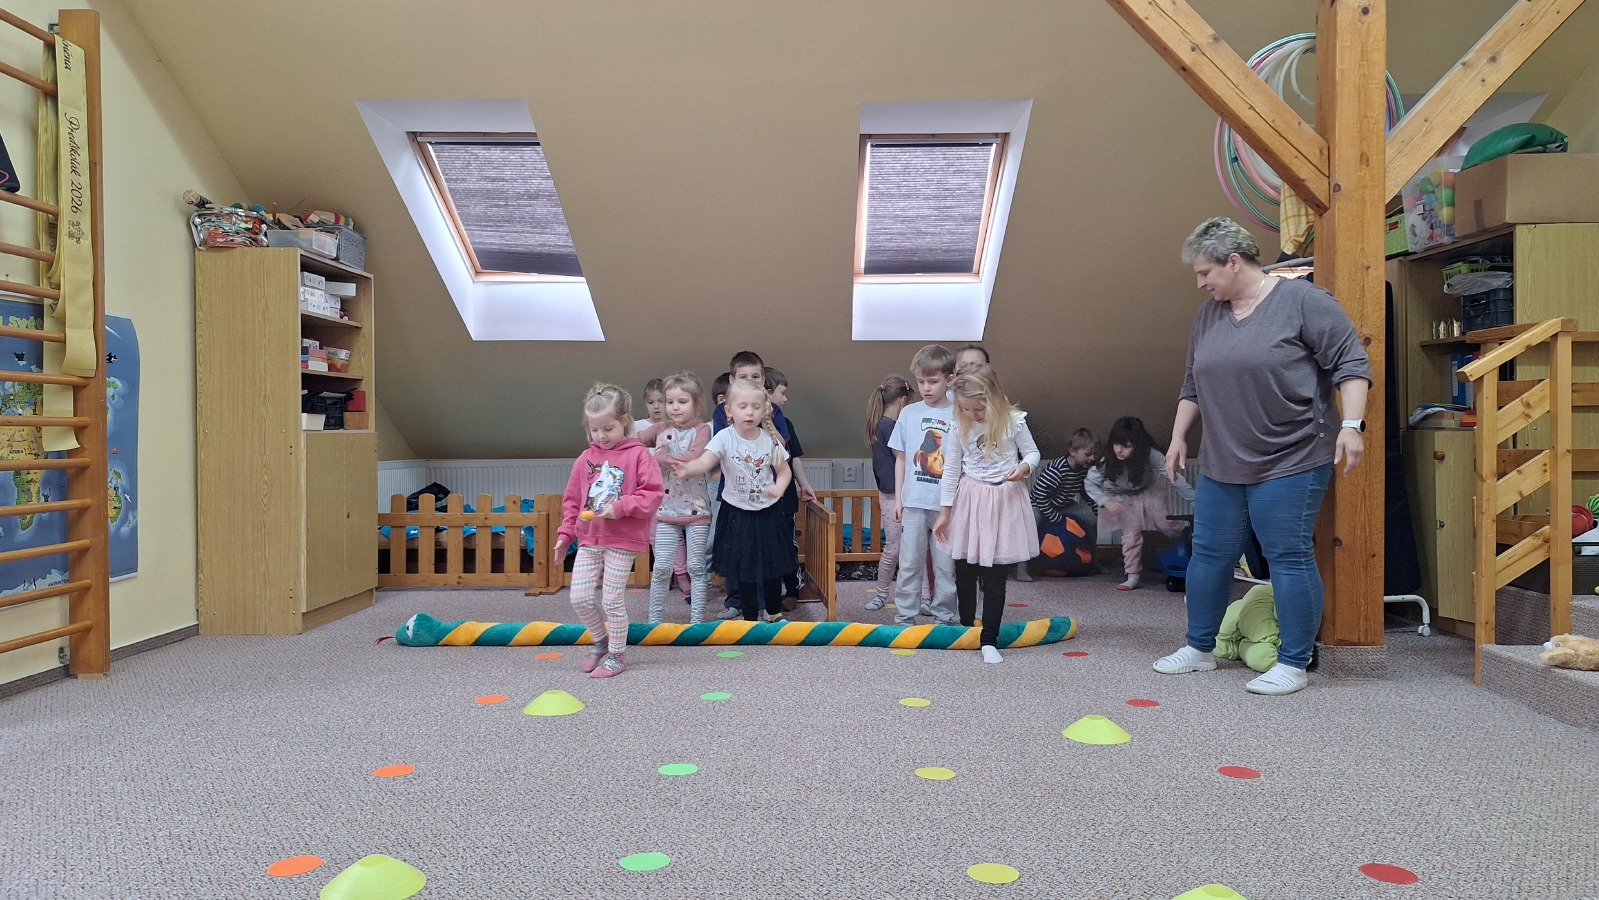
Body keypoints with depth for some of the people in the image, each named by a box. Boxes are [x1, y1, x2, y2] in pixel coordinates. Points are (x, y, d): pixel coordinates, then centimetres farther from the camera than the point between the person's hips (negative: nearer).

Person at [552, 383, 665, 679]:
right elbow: (572, 500, 12)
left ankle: (617, 655, 21)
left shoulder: (638, 455, -7)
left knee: (613, 601, 2)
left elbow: (652, 494, -11)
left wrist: (621, 506, -21)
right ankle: (601, 641, 28)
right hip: (588, 539, 5)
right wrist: (564, 535, 7)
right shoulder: (586, 459, 6)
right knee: (579, 598, 2)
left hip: (622, 541, -5)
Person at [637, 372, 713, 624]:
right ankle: (654, 619, 14)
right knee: (662, 567, 2)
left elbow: (694, 459, -22)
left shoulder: (702, 429, -5)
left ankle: (697, 619, 15)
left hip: (696, 509, -2)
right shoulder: (659, 430, 6)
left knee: (697, 566, 6)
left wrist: (659, 457, -17)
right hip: (666, 510, 2)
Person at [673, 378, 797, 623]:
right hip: (737, 513, -2)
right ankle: (750, 617, 23)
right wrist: (687, 469, -49)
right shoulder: (725, 438, -14)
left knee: (773, 566, 12)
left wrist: (779, 487, -17)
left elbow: (784, 470, 4)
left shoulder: (770, 439, -6)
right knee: (744, 568, 7)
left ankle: (775, 613, 33)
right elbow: (705, 462, -28)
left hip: (768, 512, 2)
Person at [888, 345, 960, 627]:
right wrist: (897, 498, 6)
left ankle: (945, 617, 18)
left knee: (946, 564, 6)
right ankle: (904, 619, 14)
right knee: (910, 562, 6)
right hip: (914, 501, 1)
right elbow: (901, 458, 9)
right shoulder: (909, 413, 5)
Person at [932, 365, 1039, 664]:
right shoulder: (958, 428, -5)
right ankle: (966, 630, 30)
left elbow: (1032, 452, 3)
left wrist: (1024, 467, -20)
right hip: (969, 500, 2)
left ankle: (989, 640, 7)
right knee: (964, 570, 10)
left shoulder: (1013, 421, -9)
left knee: (994, 575, -1)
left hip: (1004, 500, -2)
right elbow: (951, 471, 1)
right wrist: (944, 512, 4)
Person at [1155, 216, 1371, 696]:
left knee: (1289, 557, -2)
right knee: (1209, 554, 11)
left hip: (1291, 462, -6)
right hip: (1222, 466, 7)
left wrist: (1351, 425, -18)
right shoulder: (1207, 315, 11)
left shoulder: (1303, 300, -8)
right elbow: (1193, 385, 19)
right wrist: (1178, 436, 16)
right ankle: (1199, 648, 25)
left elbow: (1351, 363, -9)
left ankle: (1294, 663, 10)